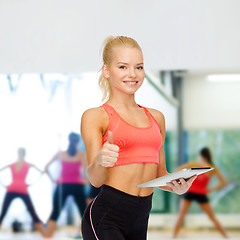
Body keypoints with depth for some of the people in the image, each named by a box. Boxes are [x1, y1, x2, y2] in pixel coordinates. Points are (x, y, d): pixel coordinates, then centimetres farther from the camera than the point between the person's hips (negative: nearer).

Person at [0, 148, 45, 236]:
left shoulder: (11, 165, 21)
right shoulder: (28, 165, 16)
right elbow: (41, 172, 8)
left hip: (11, 190, 2)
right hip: (23, 190, -1)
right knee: (33, 213, -1)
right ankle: (45, 235, -8)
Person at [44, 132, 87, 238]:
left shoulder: (60, 154, 8)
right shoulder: (81, 154, 0)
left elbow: (46, 167, 6)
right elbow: (83, 171, -12)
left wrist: (52, 179, 10)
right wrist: (84, 180, 6)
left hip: (62, 185, 2)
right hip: (77, 186, -2)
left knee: (54, 214, 4)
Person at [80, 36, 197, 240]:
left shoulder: (155, 117, 17)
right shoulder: (95, 116, 0)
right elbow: (95, 180, -9)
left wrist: (177, 186, 2)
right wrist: (99, 161, -31)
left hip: (140, 220, 6)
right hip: (106, 216, -6)